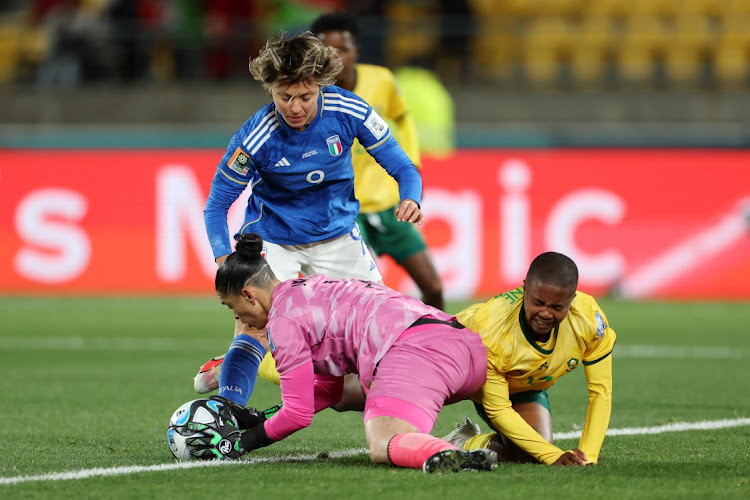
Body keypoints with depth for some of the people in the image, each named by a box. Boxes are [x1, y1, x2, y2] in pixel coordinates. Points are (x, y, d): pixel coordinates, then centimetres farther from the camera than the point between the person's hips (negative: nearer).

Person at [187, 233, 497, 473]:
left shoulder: (283, 320, 3)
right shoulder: (311, 289, 32)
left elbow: (298, 414, 5)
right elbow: (329, 389, 37)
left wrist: (241, 444, 18)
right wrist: (261, 420, 35)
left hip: (412, 350, -10)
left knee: (383, 448, -28)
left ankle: (445, 456, -61)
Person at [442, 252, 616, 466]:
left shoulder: (589, 318, -35)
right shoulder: (491, 331, -44)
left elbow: (600, 390, -22)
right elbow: (498, 410, -34)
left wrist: (587, 455, -32)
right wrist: (554, 456, -40)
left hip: (523, 385, 3)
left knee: (532, 455, -17)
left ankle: (463, 443, 5)